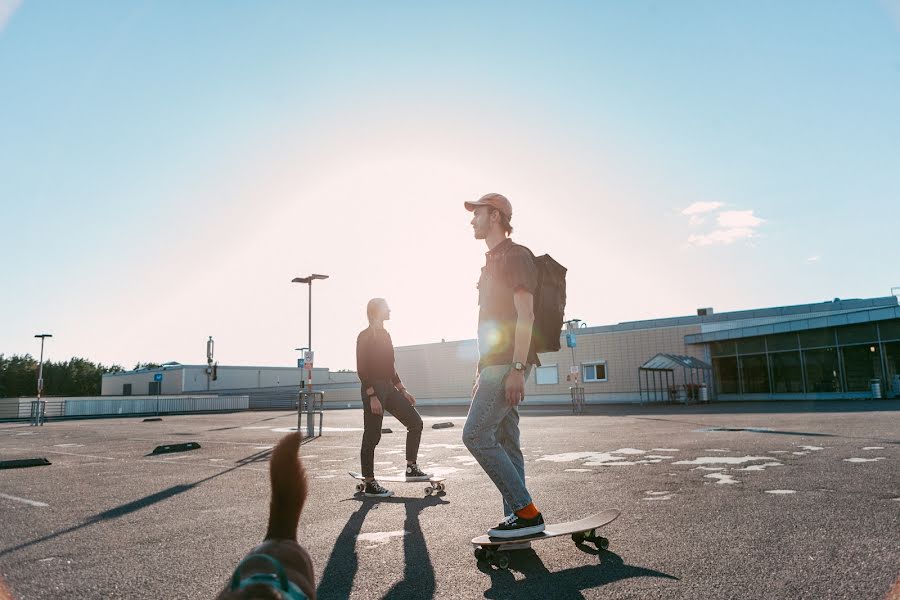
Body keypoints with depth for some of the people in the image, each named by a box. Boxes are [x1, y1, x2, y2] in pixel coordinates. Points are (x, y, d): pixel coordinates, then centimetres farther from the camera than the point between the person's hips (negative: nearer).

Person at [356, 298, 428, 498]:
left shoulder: (385, 335, 16)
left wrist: (403, 390, 17)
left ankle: (411, 468, 11)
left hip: (389, 388, 8)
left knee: (415, 422, 4)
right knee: (372, 436, -3)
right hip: (373, 389, -8)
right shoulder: (365, 336, -8)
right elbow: (361, 370, -14)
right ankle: (370, 484, 6)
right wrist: (372, 396, -21)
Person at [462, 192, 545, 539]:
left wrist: (517, 368, -23)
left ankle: (526, 512, -9)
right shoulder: (493, 262, 23)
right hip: (495, 364, 10)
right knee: (505, 442, 8)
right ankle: (516, 518, 13)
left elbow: (525, 315, -16)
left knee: (476, 434, -14)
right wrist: (483, 371, 22)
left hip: (508, 363, -10)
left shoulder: (515, 255, -7)